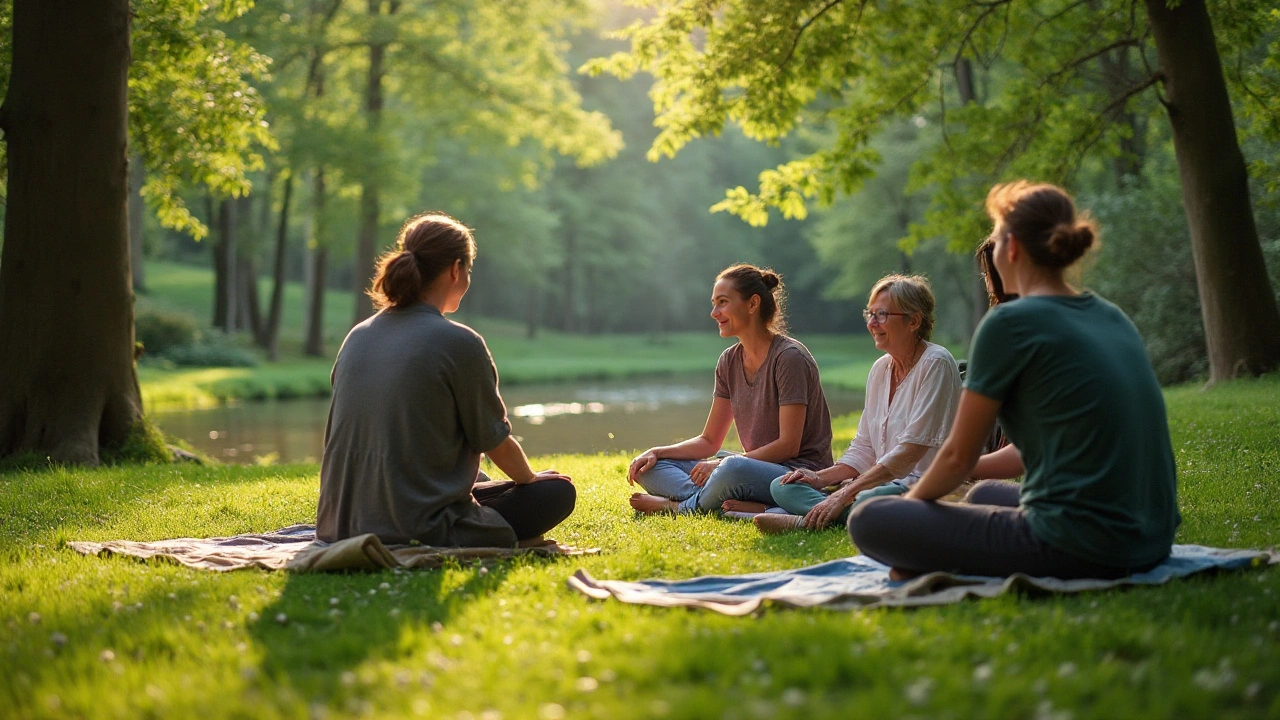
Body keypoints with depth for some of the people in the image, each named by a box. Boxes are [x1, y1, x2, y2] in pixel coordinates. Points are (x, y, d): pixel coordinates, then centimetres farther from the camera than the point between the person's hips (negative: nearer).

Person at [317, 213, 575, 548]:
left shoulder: (357, 337, 8)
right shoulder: (460, 343, -12)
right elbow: (496, 444, -1)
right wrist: (532, 479, 22)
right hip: (420, 531, -7)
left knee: (476, 480, 34)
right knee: (558, 491, 11)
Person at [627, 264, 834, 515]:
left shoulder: (789, 357, -13)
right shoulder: (729, 362, 10)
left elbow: (788, 446, -16)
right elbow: (709, 441, 13)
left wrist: (721, 464, -19)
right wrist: (656, 453, -2)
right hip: (755, 470, 8)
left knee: (733, 468, -40)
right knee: (648, 467, -2)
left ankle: (679, 506, -9)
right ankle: (739, 508, -23)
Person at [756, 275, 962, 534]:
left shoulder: (935, 364, -11)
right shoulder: (881, 369, 14)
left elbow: (909, 453, -19)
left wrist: (844, 494, -21)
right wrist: (821, 478, -2)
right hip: (884, 482, 8)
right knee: (782, 487, -5)